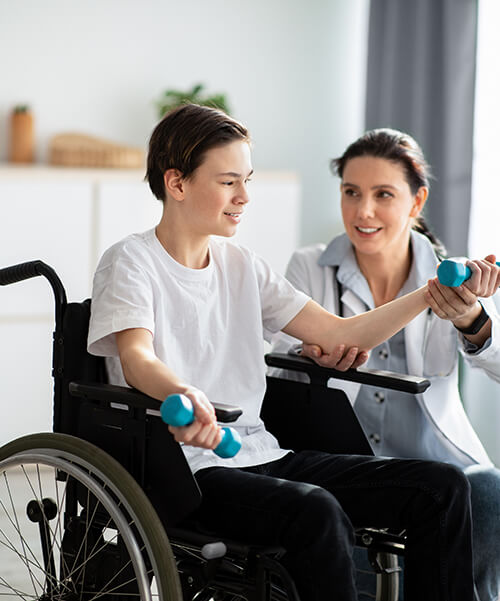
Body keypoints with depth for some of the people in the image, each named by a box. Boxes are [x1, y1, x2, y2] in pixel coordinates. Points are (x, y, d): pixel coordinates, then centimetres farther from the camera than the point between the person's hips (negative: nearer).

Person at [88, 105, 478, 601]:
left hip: (262, 456, 7)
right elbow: (137, 359, -22)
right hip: (186, 471, -7)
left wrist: (429, 295, 3)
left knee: (443, 486, -6)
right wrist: (183, 395, -45)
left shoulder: (242, 266, 17)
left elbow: (338, 336, 14)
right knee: (315, 511, -36)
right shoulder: (130, 263, -3)